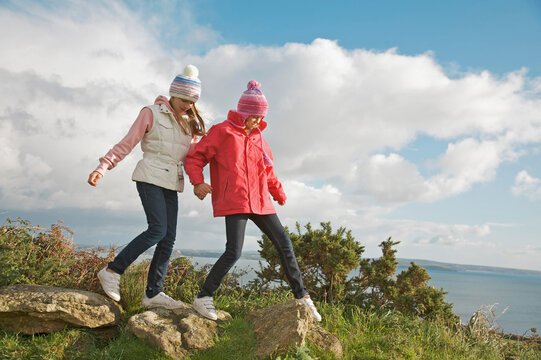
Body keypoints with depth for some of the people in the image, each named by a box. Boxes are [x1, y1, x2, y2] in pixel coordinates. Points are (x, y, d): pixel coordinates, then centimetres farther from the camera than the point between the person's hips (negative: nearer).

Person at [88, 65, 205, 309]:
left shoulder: (190, 123, 17)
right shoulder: (152, 113, 1)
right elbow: (126, 144, -1)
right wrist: (102, 168, -10)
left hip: (172, 184, 6)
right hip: (150, 177, -6)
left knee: (169, 238, -1)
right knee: (158, 230, -19)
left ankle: (153, 293, 5)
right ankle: (112, 271, -6)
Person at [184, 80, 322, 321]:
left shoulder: (258, 138, 20)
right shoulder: (222, 132, 1)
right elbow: (195, 157, -1)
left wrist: (278, 193, 25)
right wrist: (197, 182, -16)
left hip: (260, 202, 7)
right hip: (235, 202, -7)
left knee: (284, 245, 6)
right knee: (234, 252, -17)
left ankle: (301, 296, 18)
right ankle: (203, 297, 0)